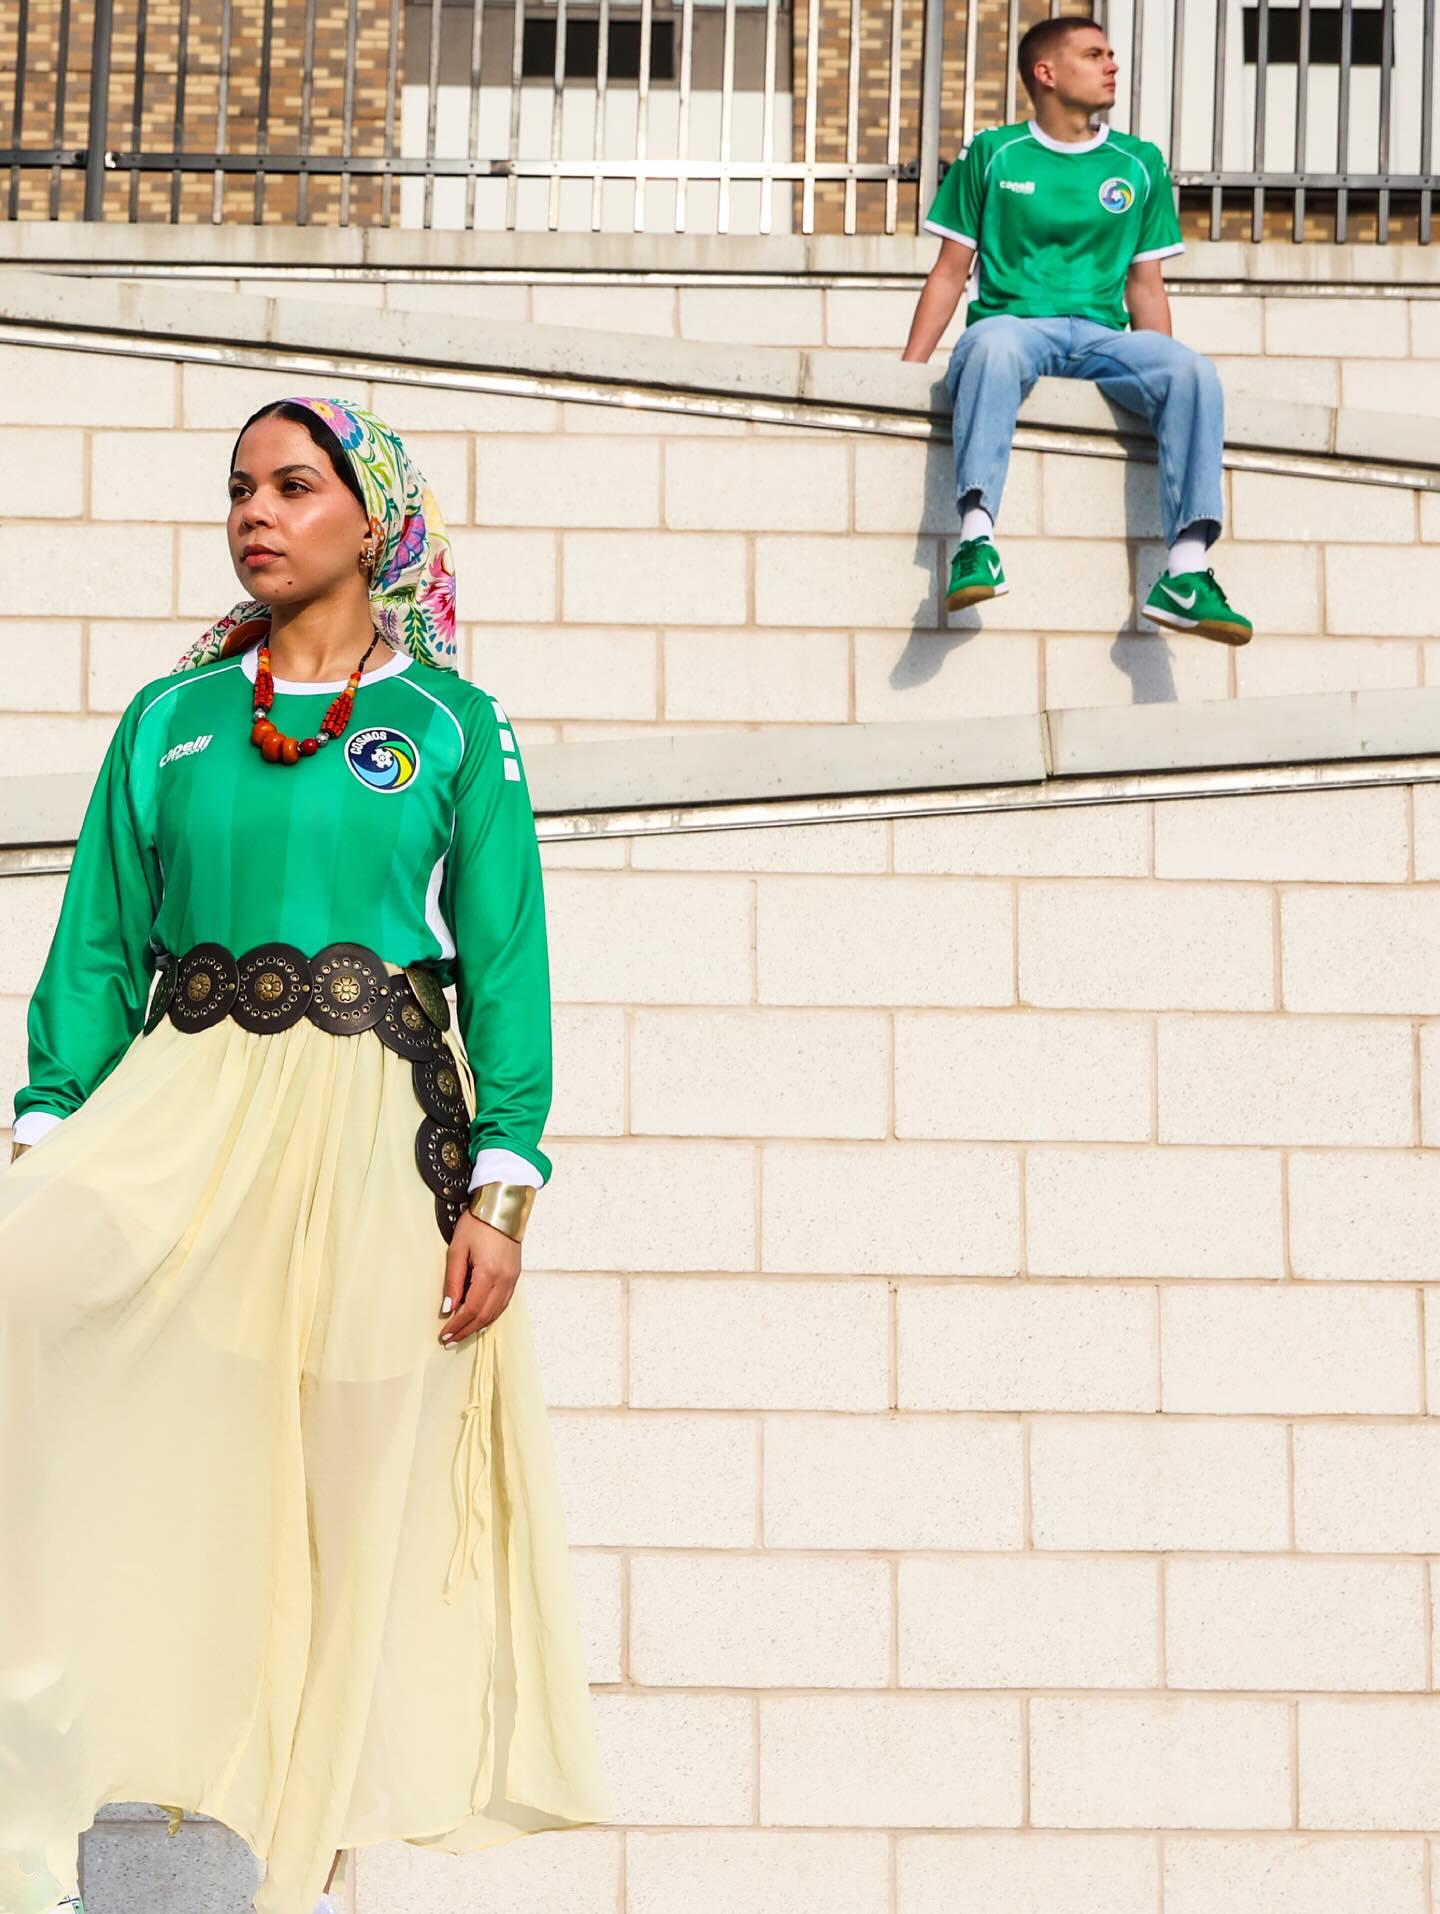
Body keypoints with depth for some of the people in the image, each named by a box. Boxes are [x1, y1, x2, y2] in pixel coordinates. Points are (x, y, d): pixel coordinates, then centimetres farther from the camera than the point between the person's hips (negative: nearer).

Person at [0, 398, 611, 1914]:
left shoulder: (453, 725, 6)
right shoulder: (171, 716, 13)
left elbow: (504, 965, 3)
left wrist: (501, 1189, -5)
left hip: (373, 1126, -1)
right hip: (184, 1104, 1)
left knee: (352, 1490, -2)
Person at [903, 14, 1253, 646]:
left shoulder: (1139, 164, 18)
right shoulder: (992, 156, 11)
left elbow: (1145, 286, 19)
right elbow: (950, 273, 10)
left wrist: (1161, 378, 8)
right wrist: (907, 372, 0)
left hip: (1101, 334, 3)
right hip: (1011, 319, -2)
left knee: (1194, 372, -29)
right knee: (994, 349, -40)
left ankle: (1185, 572, -37)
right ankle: (978, 540, -51)